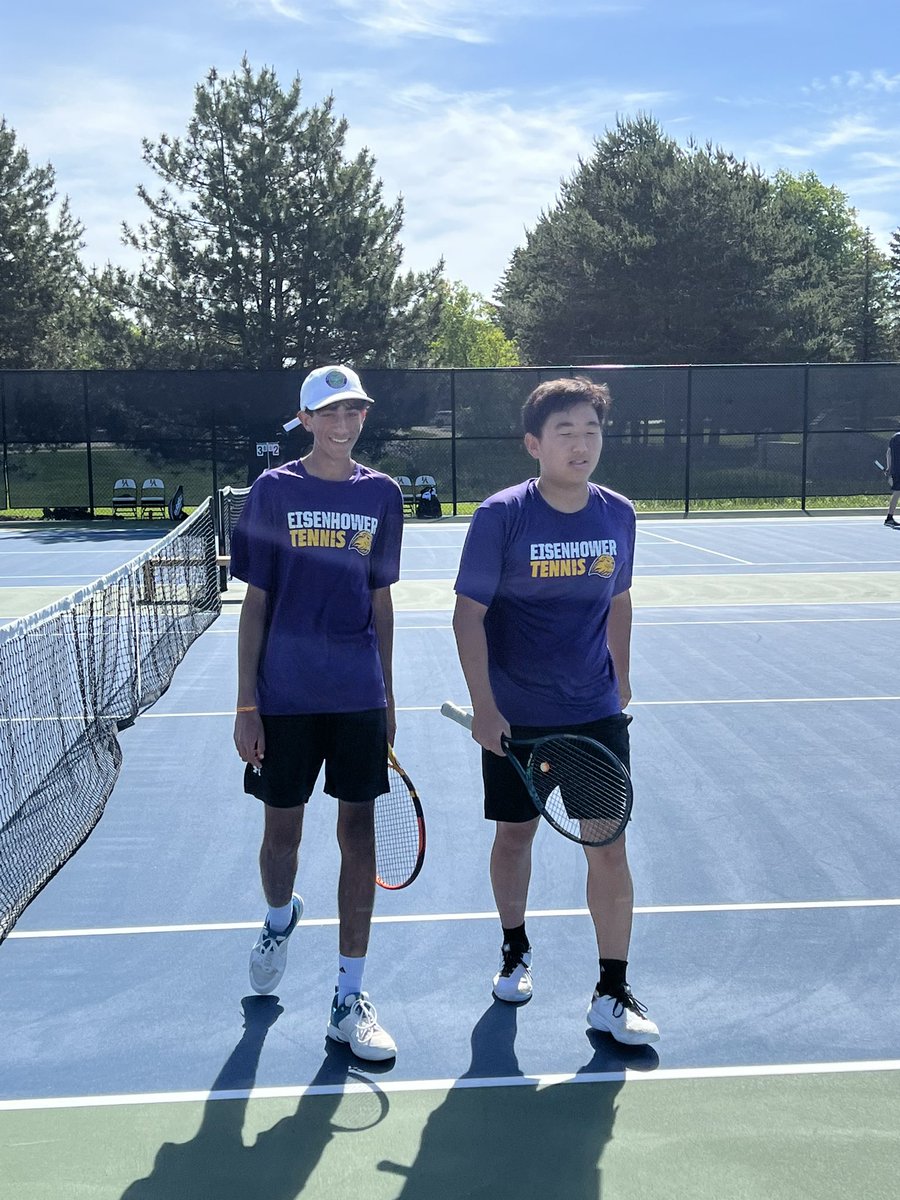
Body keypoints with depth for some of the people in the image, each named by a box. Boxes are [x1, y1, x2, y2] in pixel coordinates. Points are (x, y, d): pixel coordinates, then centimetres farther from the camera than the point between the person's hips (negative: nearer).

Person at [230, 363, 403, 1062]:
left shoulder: (382, 495, 4)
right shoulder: (275, 491, -2)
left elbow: (380, 601, 11)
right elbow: (256, 603, -1)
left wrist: (386, 693, 11)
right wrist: (246, 704, -5)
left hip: (360, 697, 2)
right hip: (286, 696, -1)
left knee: (358, 834, 1)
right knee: (282, 830, 10)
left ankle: (350, 998, 11)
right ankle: (280, 917, 45)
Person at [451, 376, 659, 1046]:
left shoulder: (618, 515, 0)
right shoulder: (502, 516, -12)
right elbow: (469, 614, -11)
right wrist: (484, 707, -18)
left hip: (597, 713, 2)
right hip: (515, 716, -2)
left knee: (609, 846, -1)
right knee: (515, 835, 13)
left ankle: (613, 994, 11)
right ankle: (515, 952, 37)